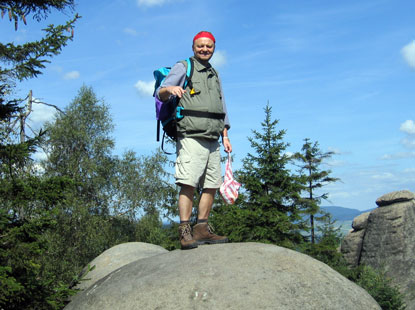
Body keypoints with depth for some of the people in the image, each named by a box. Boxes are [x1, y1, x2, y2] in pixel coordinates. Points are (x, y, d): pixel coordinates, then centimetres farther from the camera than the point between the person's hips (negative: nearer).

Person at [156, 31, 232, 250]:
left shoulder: (215, 75, 26)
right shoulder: (183, 68, 8)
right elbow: (160, 94, -4)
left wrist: (225, 136, 18)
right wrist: (170, 89, -27)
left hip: (212, 140, 7)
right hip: (191, 137, -7)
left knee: (212, 185, 4)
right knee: (188, 184, -14)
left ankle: (202, 229, 10)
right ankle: (185, 231, -13)